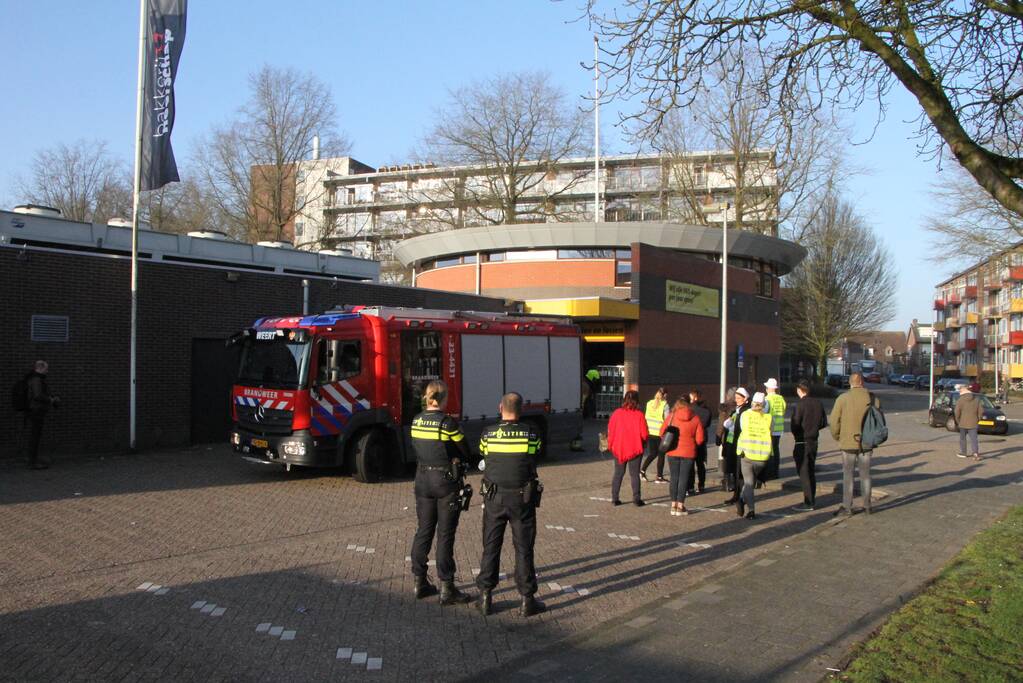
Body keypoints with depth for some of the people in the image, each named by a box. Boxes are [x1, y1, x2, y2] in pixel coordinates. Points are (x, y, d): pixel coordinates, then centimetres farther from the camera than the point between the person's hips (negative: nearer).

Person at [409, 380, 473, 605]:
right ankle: (446, 588, 6)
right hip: (447, 480, -6)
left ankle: (419, 582, 22)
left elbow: (417, 449, 9)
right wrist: (457, 462, 11)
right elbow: (465, 453, -8)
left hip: (423, 481, 6)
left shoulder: (416, 421, 2)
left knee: (423, 530, 14)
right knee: (445, 535, 1)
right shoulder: (448, 422, -17)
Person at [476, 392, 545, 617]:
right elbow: (536, 455, 6)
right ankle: (527, 600, 11)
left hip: (494, 498, 1)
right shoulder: (531, 434, -8)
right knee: (524, 549, 7)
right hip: (522, 498, -1)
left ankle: (485, 598, 16)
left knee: (491, 548, 11)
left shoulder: (488, 434, -6)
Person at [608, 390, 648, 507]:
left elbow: (610, 431, -3)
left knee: (618, 473, 12)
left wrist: (611, 445, 11)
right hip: (635, 449, -2)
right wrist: (646, 440, 11)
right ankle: (636, 498, 8)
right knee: (634, 474, 9)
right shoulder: (639, 415, -13)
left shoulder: (617, 413, -7)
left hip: (619, 448, 2)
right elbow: (644, 434, -12)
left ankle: (614, 498, 12)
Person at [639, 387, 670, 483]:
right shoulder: (664, 405, -9)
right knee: (661, 455, 8)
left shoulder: (649, 403, 6)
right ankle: (659, 477, 11)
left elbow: (647, 417, 10)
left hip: (649, 432, 5)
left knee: (652, 454, 17)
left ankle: (642, 470, 1)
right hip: (660, 432, -5)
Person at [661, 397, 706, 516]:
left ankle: (674, 505, 12)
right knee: (684, 478, 5)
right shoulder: (695, 419, -1)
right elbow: (700, 439, -2)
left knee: (674, 477, 11)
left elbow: (662, 433, 0)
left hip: (673, 452, 1)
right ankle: (680, 506, 5)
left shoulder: (671, 416, -3)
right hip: (688, 452, -1)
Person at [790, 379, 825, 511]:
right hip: (814, 441, 7)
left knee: (804, 473, -2)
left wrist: (796, 435, 2)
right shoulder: (818, 403, 4)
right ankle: (812, 500, 23)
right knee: (811, 471, 17)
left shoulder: (800, 404, -17)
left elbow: (795, 424, -17)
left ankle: (808, 503, -2)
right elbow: (823, 423, 10)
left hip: (802, 442, -7)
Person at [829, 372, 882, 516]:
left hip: (848, 442, -2)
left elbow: (834, 421, -8)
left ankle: (847, 507, 5)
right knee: (865, 474, 13)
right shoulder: (873, 398, -2)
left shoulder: (842, 398, -9)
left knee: (848, 475, 4)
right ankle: (867, 506, 19)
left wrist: (837, 437, 8)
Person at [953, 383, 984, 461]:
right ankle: (975, 452, -15)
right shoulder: (977, 399, 3)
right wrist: (977, 419, 13)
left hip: (963, 423, -2)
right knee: (973, 438, 1)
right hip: (973, 423, 2)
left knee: (962, 438, 13)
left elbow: (957, 413, -12)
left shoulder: (960, 400, -8)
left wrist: (958, 421, 3)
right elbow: (981, 411, 2)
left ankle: (963, 453, 21)